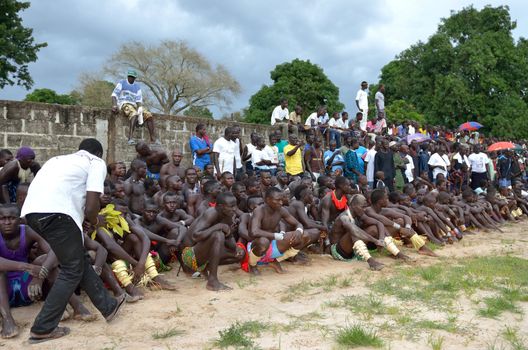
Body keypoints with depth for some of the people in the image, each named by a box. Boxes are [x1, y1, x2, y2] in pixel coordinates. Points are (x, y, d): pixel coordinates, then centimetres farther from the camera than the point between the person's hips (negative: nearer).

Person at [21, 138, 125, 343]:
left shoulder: (60, 159, 33)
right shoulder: (97, 163, 13)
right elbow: (91, 205, 1)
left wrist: (81, 219, 31)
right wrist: (93, 221, 20)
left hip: (32, 211, 8)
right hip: (55, 212, -8)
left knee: (80, 259, 19)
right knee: (73, 270, 7)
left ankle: (108, 306, 30)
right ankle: (43, 328, 10)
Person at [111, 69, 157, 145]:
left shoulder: (137, 86, 17)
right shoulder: (122, 82, 6)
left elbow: (139, 99, 6)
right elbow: (114, 94, -4)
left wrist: (140, 109, -15)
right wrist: (114, 105, -22)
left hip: (134, 105, 5)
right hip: (124, 104, -5)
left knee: (149, 115, -16)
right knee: (134, 114, -38)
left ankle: (153, 138, -19)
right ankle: (130, 138, -52)